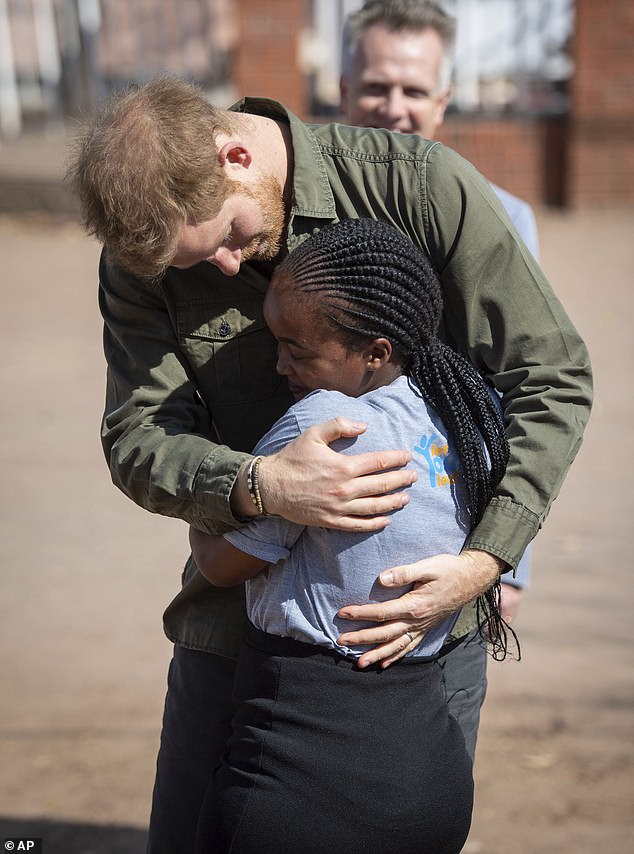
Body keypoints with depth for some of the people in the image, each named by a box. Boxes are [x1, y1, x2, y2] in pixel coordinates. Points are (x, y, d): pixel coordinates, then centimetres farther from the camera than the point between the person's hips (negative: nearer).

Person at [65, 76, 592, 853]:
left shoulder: (423, 186, -13)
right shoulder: (142, 253, -5)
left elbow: (551, 378, -10)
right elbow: (137, 442, -8)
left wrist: (484, 559, -20)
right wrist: (259, 486, -29)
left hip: (421, 607, -1)